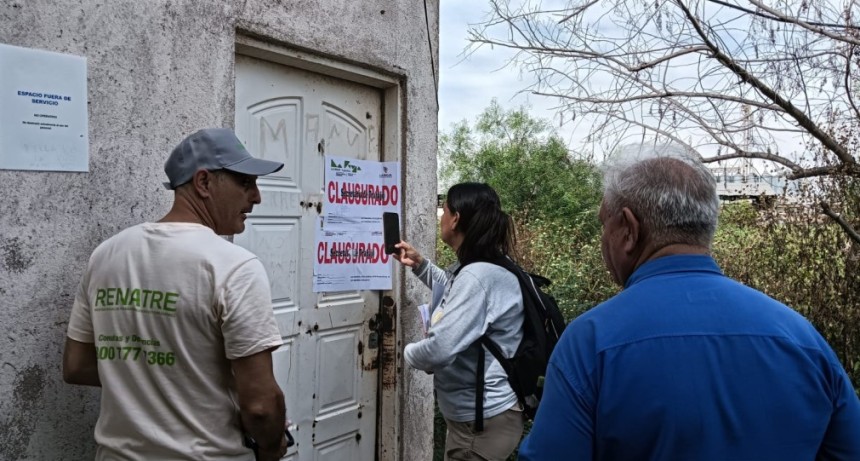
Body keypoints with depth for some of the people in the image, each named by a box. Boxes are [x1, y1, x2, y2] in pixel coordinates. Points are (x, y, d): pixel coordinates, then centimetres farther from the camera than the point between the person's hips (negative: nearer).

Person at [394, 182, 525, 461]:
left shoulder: (477, 276, -27)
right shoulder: (480, 269, 7)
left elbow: (440, 350, -32)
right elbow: (454, 294, 30)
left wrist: (407, 352, -11)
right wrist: (418, 264, 19)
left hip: (483, 422, -10)